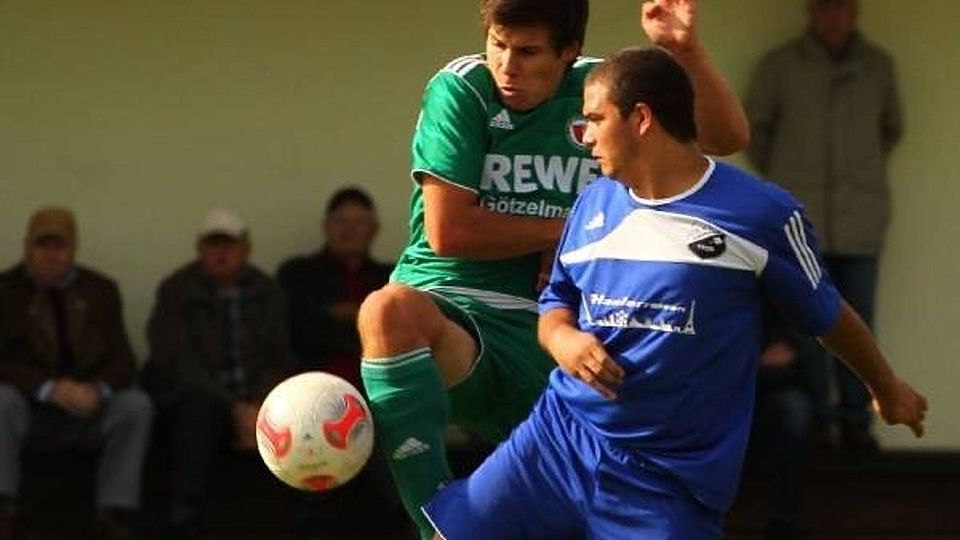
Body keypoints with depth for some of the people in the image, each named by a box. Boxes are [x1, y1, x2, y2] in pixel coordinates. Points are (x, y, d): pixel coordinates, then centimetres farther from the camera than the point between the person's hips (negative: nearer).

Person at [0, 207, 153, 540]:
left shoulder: (100, 290, 8)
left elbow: (122, 360, 3)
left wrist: (99, 390, -20)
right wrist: (50, 389, -27)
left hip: (89, 408, 2)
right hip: (31, 406, -2)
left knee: (136, 405, -26)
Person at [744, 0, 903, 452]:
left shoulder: (877, 66, 7)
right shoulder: (780, 65, 2)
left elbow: (892, 126, 22)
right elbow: (754, 125, 13)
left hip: (860, 214, 1)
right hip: (801, 212, -1)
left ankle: (855, 419, 5)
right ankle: (814, 418, 3)